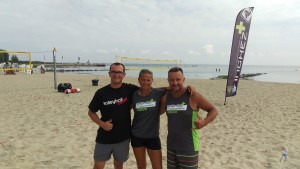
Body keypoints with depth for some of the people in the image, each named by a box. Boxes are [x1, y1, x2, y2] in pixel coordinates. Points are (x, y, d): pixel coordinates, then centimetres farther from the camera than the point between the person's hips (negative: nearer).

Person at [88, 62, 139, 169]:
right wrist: (101, 123, -15)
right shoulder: (101, 93, -7)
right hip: (104, 138, 0)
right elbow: (91, 112, 1)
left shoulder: (130, 89, -7)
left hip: (123, 137, 1)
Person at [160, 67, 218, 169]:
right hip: (171, 146, 5)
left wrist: (204, 122, -26)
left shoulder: (193, 96, -15)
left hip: (188, 148, -5)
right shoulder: (165, 98, -1)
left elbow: (213, 110, -9)